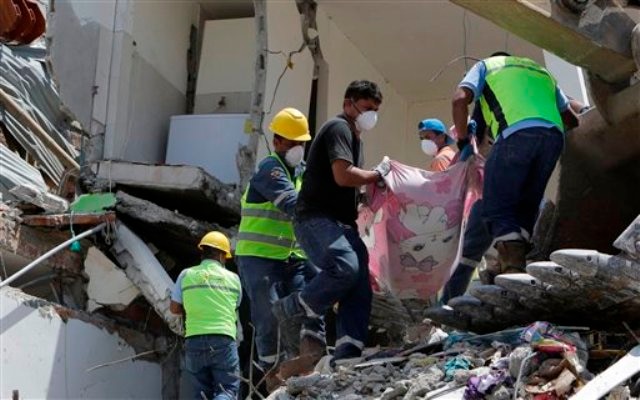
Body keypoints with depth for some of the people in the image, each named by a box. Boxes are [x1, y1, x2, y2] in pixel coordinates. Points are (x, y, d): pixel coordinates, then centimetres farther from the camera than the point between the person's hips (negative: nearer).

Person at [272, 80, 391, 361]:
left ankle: (347, 355, -9)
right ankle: (291, 309, -14)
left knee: (360, 287, -3)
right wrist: (378, 174, -6)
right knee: (345, 266, -33)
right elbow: (343, 176, -19)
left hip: (341, 223, 10)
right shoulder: (338, 128, -6)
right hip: (316, 219, -10)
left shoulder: (353, 136, 26)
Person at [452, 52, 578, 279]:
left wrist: (462, 139, 17)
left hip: (516, 133, -5)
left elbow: (460, 100, 7)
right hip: (554, 135, 5)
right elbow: (571, 120, 37)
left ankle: (513, 267, -21)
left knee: (497, 207, -3)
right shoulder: (542, 71, 39)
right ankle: (513, 264, 2)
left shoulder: (486, 66, 27)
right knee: (526, 207, 15)